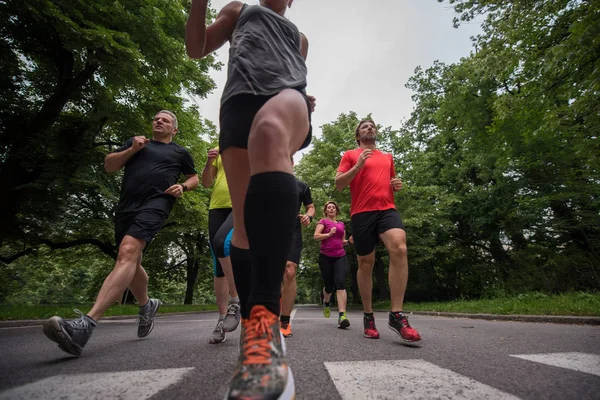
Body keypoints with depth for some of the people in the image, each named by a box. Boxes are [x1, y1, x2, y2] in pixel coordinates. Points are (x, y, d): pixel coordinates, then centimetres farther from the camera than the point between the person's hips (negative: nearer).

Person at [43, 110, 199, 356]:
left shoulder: (180, 152, 18)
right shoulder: (136, 142, 24)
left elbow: (194, 178, 25)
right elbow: (109, 166, 18)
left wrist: (183, 187, 3)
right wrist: (132, 150, 1)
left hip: (155, 204, -5)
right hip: (127, 205, 5)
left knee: (127, 253, -27)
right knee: (131, 263, 11)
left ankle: (85, 325, -36)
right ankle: (146, 306, 35)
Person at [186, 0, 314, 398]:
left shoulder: (299, 37, 39)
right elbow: (196, 48, 28)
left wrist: (305, 103, 11)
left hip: (288, 96, -1)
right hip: (241, 97, 2)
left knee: (270, 129, -40)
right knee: (244, 220, -14)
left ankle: (266, 314, -50)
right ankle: (253, 327, -5)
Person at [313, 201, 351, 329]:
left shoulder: (342, 224, 18)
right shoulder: (323, 221, 5)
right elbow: (316, 236, -7)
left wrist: (349, 241, 6)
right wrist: (329, 234, -20)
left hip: (340, 257, 2)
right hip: (325, 257, -2)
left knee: (340, 282, -18)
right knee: (329, 285, 7)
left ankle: (342, 316, -24)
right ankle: (326, 303, 42)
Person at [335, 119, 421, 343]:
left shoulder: (388, 158, 24)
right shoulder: (350, 155, 12)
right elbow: (338, 184, 2)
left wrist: (397, 185, 10)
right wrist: (359, 165, -10)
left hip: (387, 209, 3)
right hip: (362, 213, -2)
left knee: (400, 249, -25)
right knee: (366, 264, 3)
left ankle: (396, 315, -19)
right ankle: (368, 316, 21)